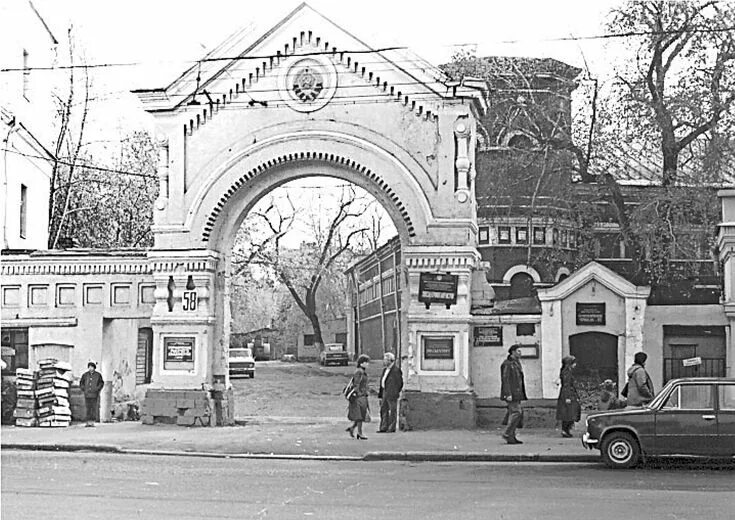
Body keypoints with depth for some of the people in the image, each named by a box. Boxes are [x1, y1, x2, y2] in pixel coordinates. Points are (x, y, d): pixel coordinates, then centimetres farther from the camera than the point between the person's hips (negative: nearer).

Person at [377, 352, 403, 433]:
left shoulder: (396, 369, -10)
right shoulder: (385, 370, 17)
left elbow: (399, 382, -12)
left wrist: (395, 393, -16)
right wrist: (380, 394, 16)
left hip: (392, 394, -9)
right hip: (385, 392, 9)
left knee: (393, 410, -2)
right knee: (383, 409, 8)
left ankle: (392, 428, 2)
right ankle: (384, 427, 12)